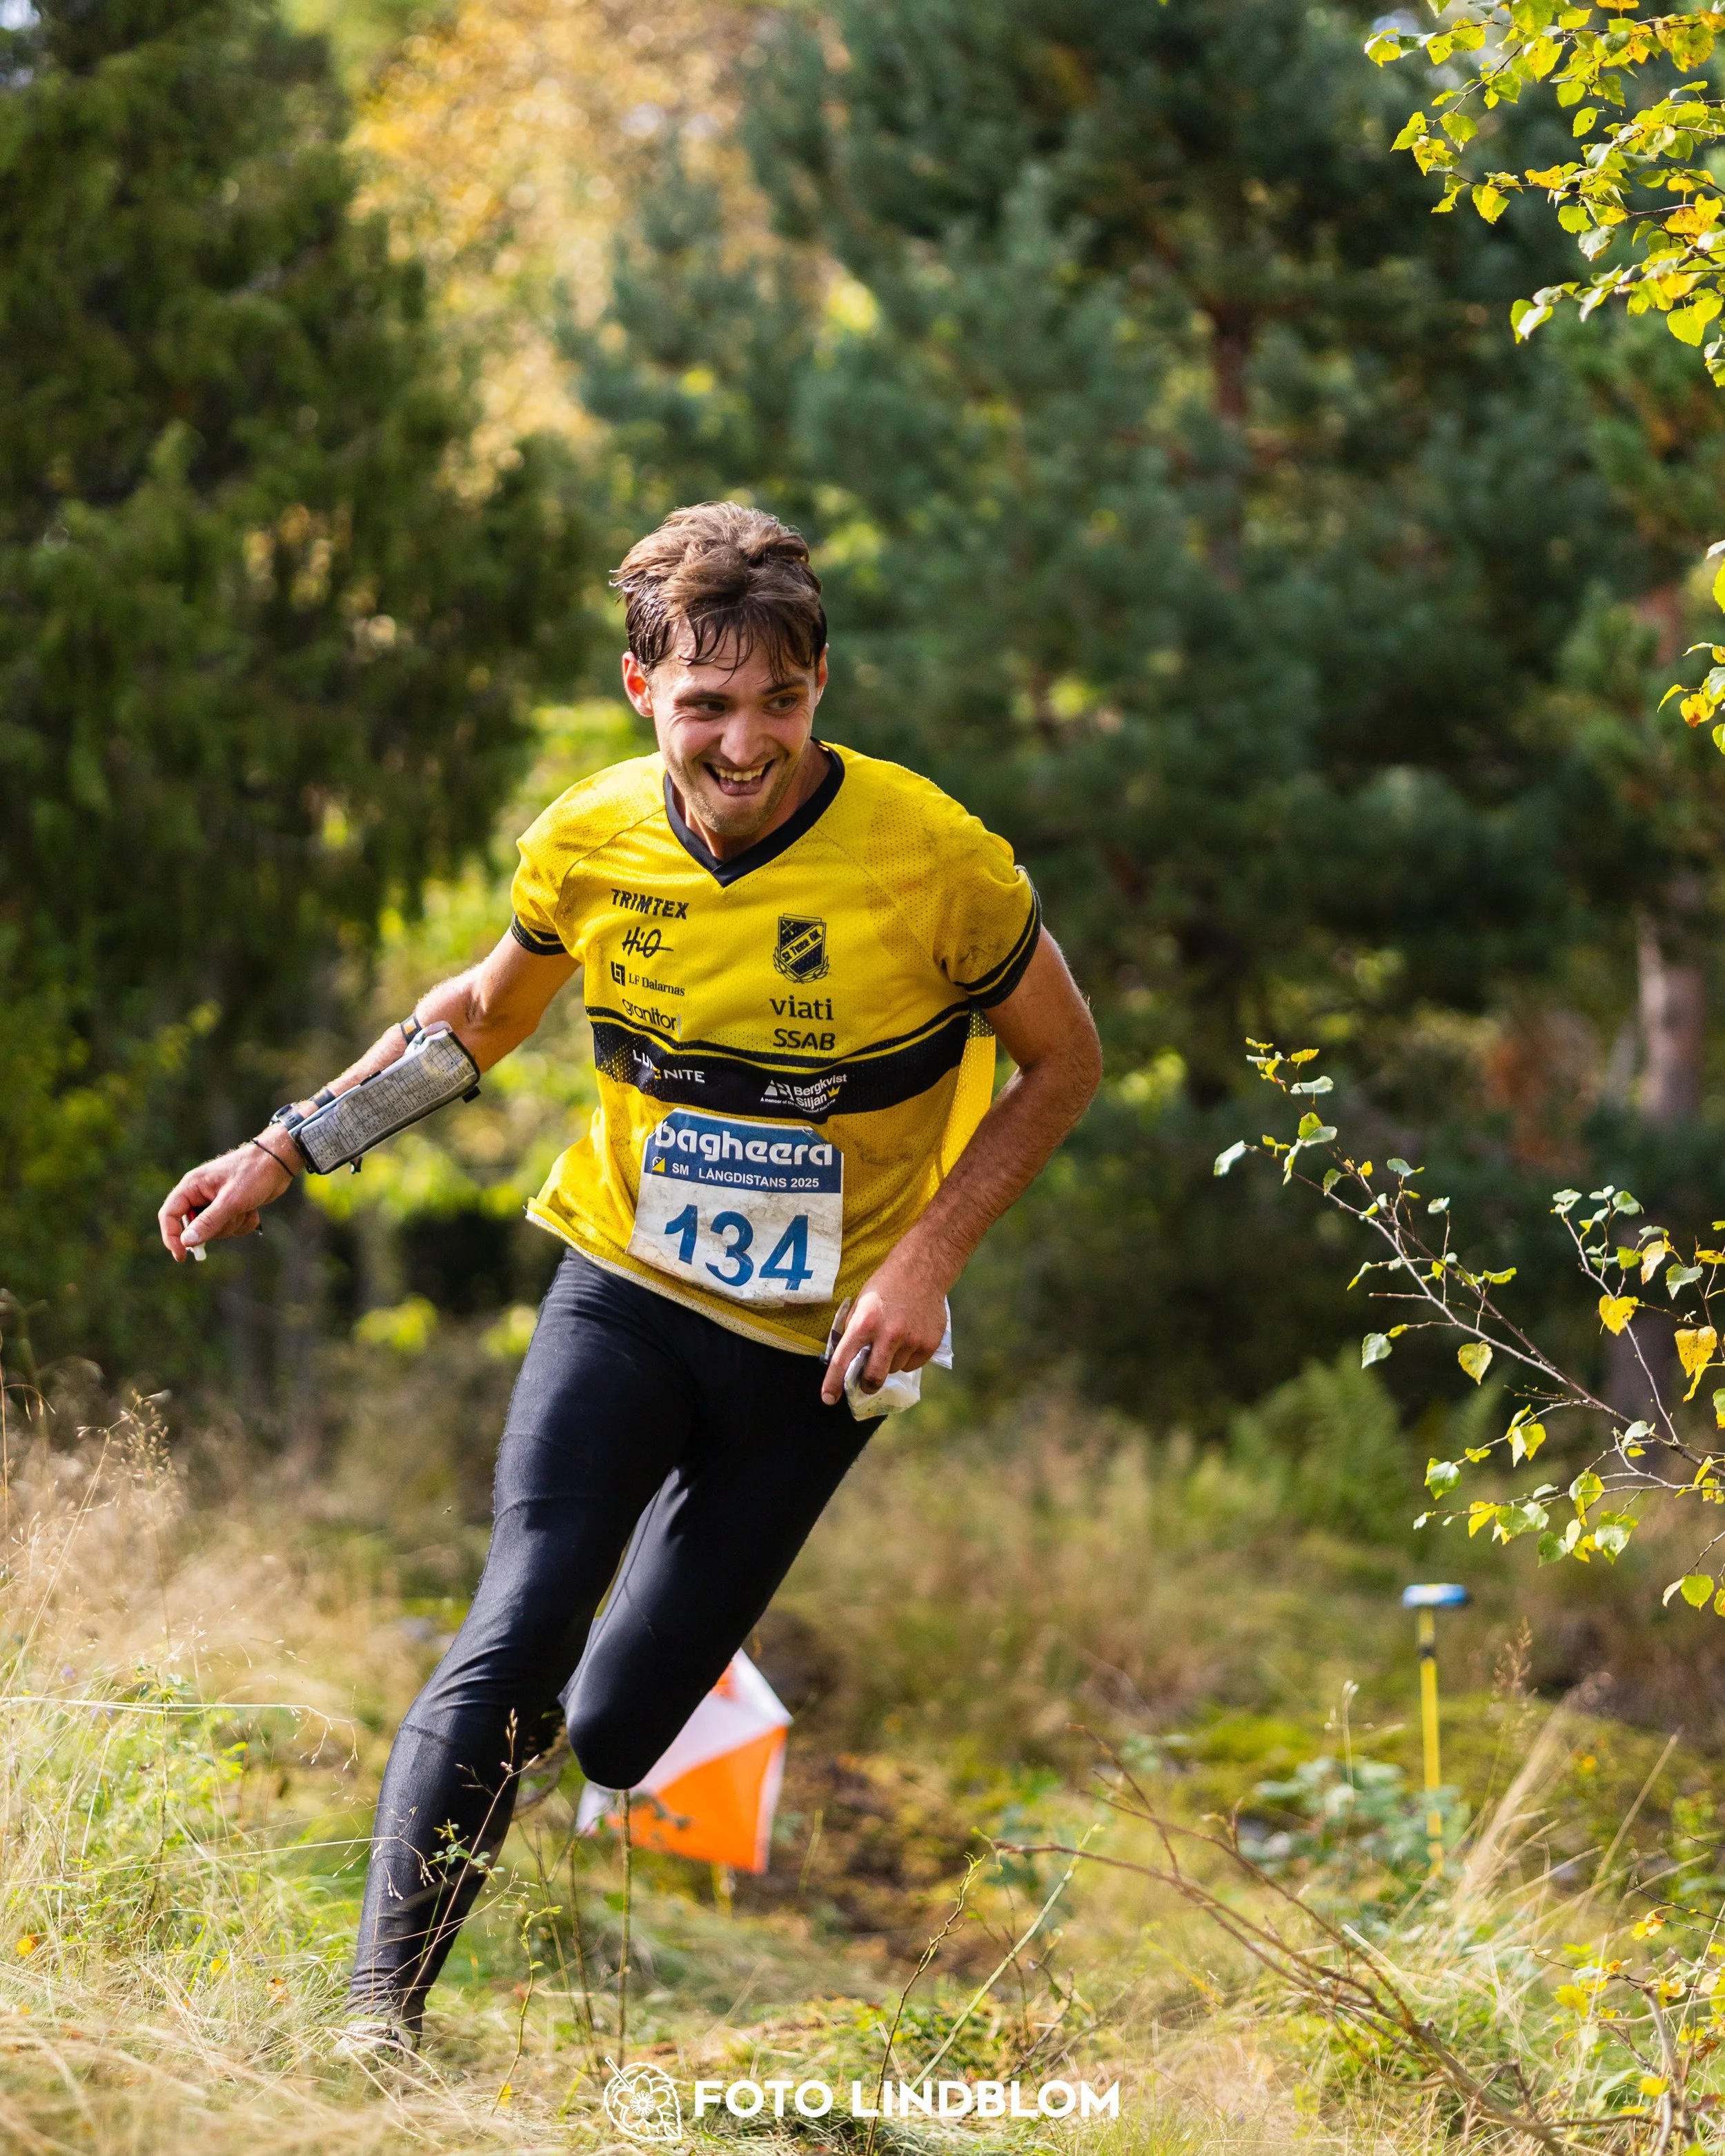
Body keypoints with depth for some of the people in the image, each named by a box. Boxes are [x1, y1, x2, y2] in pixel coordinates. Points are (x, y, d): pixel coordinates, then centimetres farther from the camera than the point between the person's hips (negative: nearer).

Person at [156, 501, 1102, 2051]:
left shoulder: (933, 859, -18)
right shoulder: (587, 847, -7)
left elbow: (1064, 1062, -3)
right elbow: (487, 1010, 15)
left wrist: (927, 1259, -14)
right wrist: (283, 1150, 9)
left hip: (817, 1347, -1)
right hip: (624, 1297, 1)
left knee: (616, 1732, -3)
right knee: (512, 1652, -20)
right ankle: (378, 2017, -15)